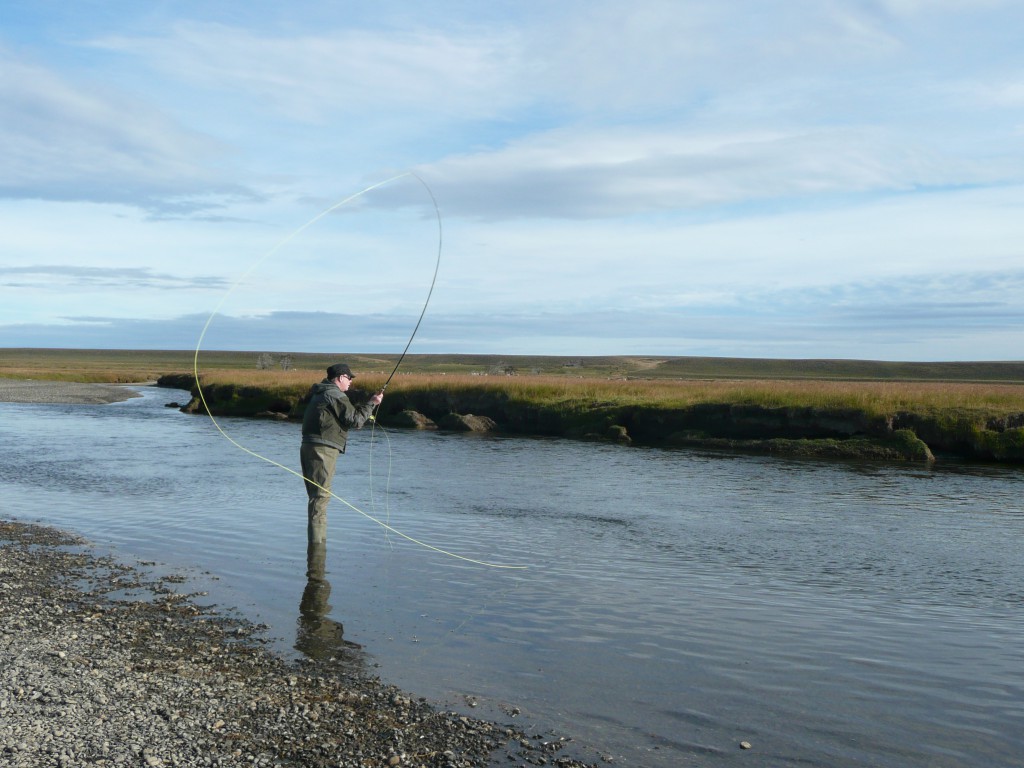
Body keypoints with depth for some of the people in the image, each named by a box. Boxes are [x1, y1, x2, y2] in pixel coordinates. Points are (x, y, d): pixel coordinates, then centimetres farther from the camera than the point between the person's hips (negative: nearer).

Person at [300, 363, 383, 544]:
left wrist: (365, 407, 22)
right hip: (323, 449, -10)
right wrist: (372, 403, 0)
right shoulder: (336, 395, -9)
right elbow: (355, 421, -8)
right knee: (321, 495, -9)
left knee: (316, 495, 14)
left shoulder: (320, 393, 21)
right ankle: (317, 541, -10)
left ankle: (316, 539, 19)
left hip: (309, 447, 10)